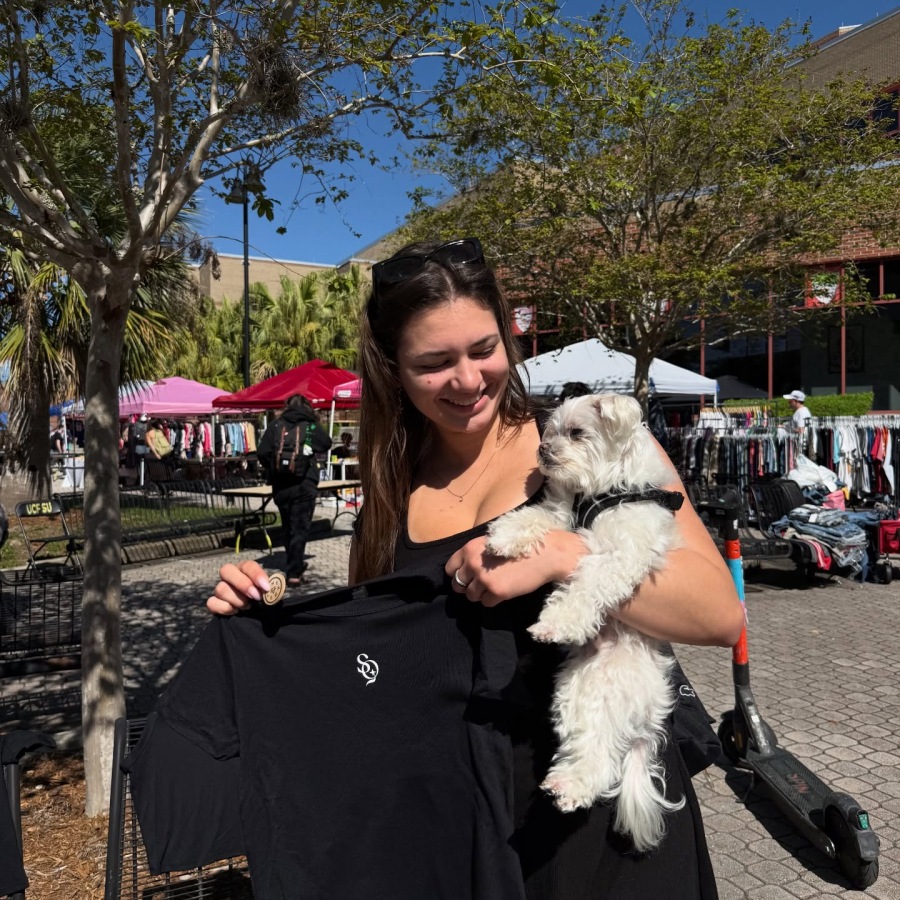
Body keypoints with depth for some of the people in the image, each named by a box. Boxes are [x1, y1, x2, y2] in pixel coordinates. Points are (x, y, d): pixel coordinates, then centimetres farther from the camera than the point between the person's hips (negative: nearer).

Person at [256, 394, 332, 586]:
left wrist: (272, 470, 10)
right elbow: (326, 444, 10)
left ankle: (295, 565, 33)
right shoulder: (311, 426, -3)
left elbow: (262, 452, -4)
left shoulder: (276, 425, 1)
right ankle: (294, 572, -3)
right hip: (304, 485, -3)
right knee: (300, 528, 2)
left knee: (287, 527, 18)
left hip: (280, 486, 3)